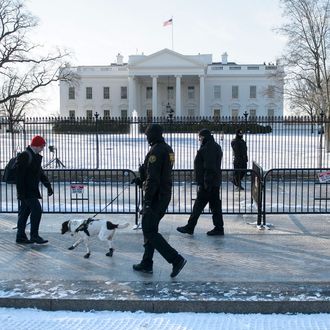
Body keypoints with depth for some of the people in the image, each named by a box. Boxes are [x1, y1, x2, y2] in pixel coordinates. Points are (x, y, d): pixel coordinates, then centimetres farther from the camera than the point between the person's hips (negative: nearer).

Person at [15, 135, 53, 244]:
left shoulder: (35, 156, 16)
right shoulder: (24, 156, -15)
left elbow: (40, 173, 24)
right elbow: (19, 175, -20)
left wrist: (48, 186, 19)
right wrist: (21, 192, -22)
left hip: (31, 190, 10)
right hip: (26, 191, -10)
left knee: (25, 212, 12)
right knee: (37, 210, -11)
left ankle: (21, 236, 17)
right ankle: (34, 235, -4)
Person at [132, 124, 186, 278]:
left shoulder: (155, 151, -18)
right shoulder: (168, 149, 12)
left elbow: (153, 178, -23)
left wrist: (147, 200, -21)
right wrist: (141, 179, 27)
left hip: (155, 197, -10)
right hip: (165, 194, 10)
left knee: (149, 231, -5)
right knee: (150, 228, 16)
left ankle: (176, 259, -9)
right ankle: (146, 264, 22)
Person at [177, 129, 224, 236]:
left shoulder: (208, 148, -16)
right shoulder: (216, 147, 17)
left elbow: (209, 167, -23)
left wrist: (206, 182, -23)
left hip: (207, 183, -10)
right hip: (215, 182, 10)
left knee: (199, 205, -3)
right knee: (215, 205, 10)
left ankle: (189, 227, 5)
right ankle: (219, 228, 14)